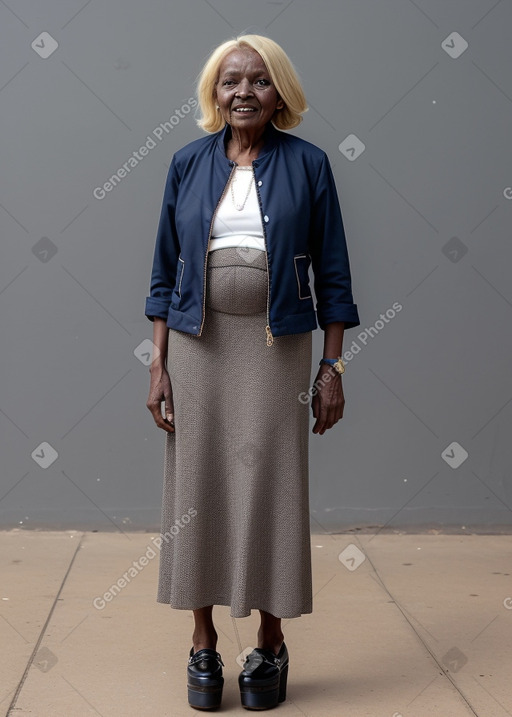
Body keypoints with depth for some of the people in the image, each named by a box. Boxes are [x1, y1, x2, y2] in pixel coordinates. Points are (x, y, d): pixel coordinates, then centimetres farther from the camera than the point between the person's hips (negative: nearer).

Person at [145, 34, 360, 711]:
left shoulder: (307, 164, 2)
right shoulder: (188, 164, 7)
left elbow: (332, 273, 2)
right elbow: (165, 271, 7)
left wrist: (332, 366, -3)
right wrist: (158, 363, 0)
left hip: (276, 347, -1)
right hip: (197, 344, 2)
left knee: (271, 488, 2)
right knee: (197, 485, 4)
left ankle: (270, 643, 17)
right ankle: (203, 641, 18)